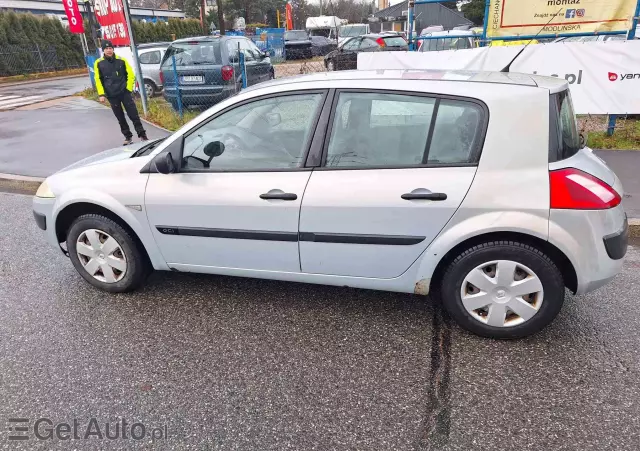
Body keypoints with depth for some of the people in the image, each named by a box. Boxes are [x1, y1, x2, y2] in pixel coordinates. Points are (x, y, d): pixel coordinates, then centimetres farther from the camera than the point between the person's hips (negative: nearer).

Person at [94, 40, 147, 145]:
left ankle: (142, 135, 4)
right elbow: (98, 80, 4)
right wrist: (101, 94, -4)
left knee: (134, 115, -3)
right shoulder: (99, 63, 2)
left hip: (124, 92, -1)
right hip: (111, 95, 1)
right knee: (120, 118, 8)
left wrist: (128, 88, -3)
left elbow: (131, 74, 4)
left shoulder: (121, 60, 0)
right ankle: (128, 136, 18)